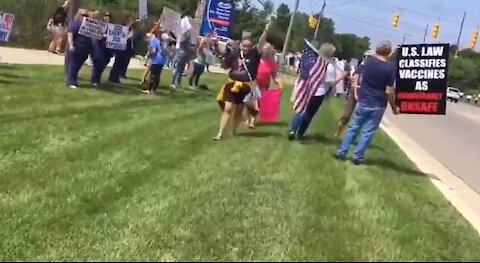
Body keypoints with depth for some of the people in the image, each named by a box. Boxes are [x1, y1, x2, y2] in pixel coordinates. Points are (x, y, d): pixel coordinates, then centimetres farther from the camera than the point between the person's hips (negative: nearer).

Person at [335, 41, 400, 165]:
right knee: (368, 132, 5)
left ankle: (341, 152, 14)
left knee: (353, 127, 14)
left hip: (363, 101, 4)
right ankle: (357, 157, 10)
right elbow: (389, 92, -13)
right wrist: (394, 107, -2)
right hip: (378, 105, -3)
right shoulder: (391, 68, -13)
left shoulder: (369, 61, -1)